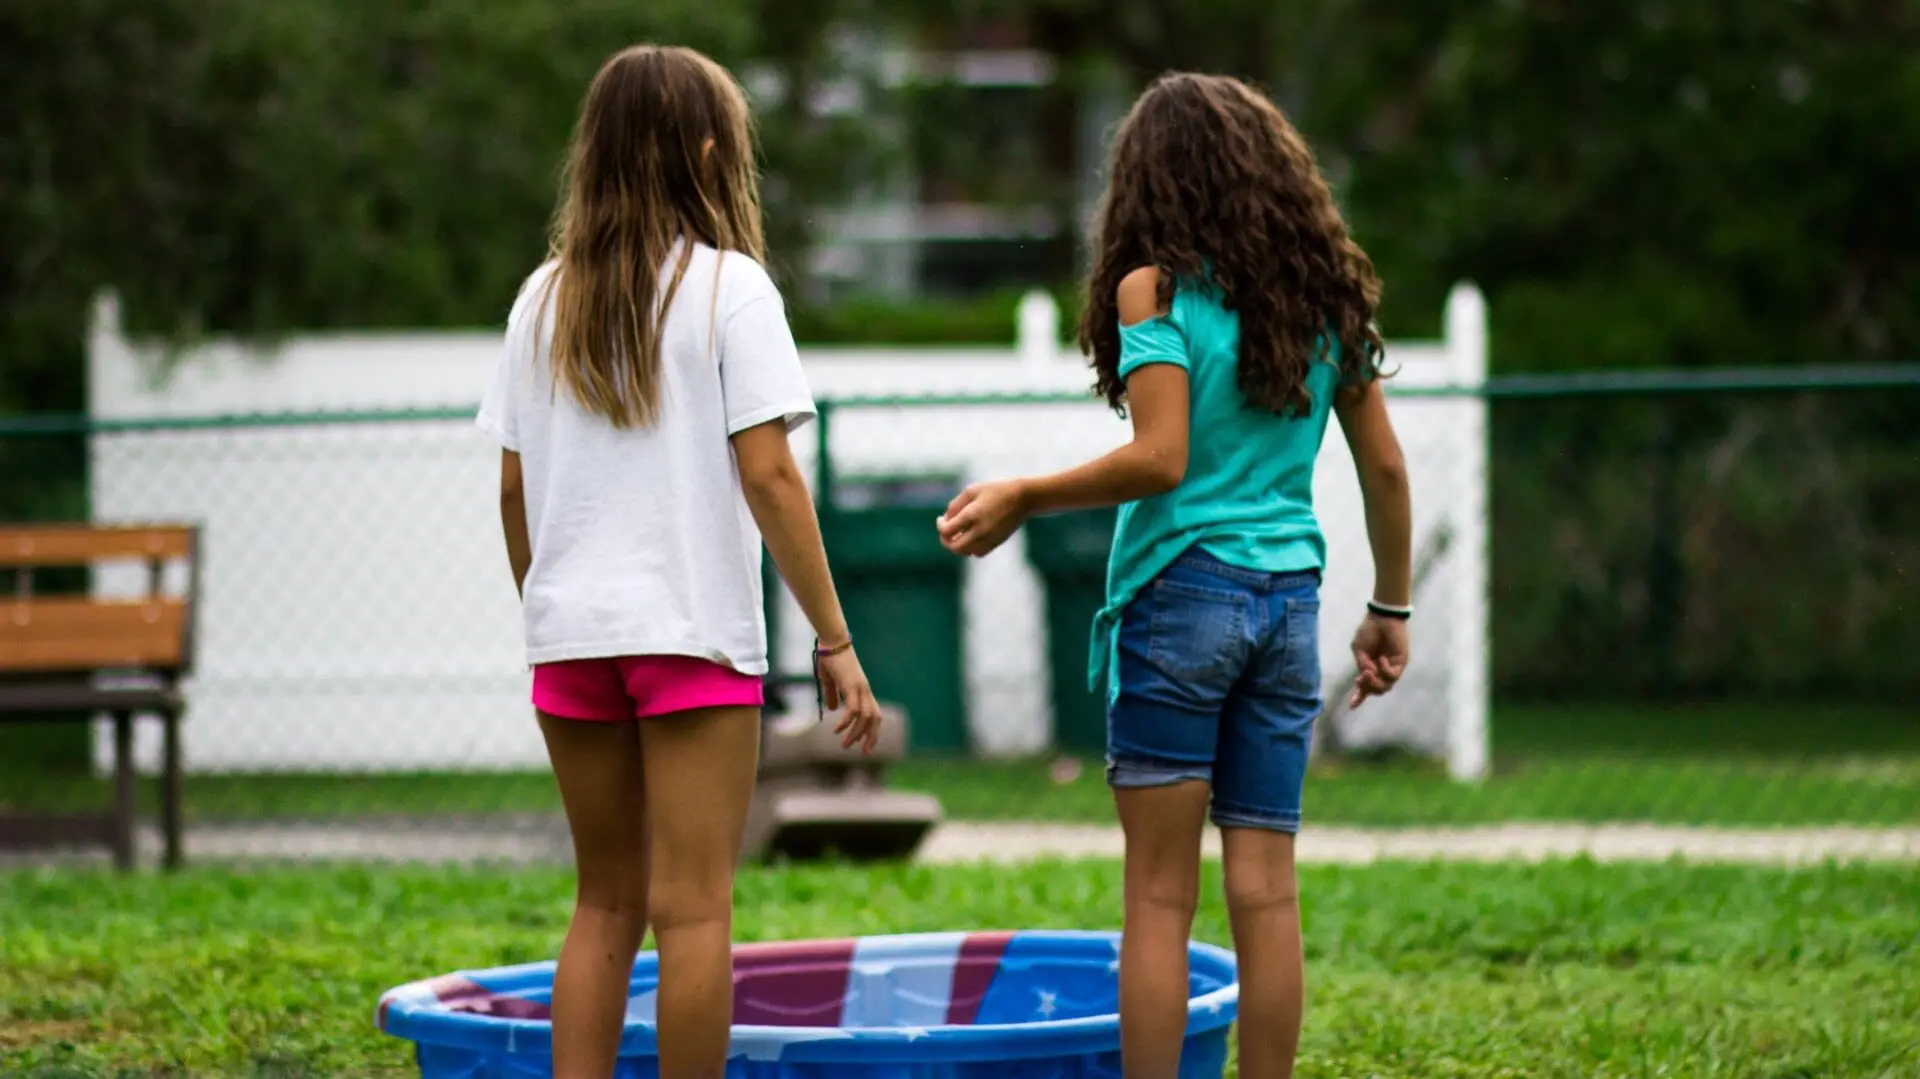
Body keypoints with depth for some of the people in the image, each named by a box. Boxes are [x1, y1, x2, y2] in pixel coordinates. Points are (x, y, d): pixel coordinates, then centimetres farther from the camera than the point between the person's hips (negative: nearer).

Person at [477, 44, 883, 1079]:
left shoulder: (543, 299, 9)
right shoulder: (728, 287, -5)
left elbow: (513, 488, 8)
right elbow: (769, 477, -11)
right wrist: (834, 640, -8)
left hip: (571, 633, 5)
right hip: (694, 630, -5)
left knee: (605, 901, 13)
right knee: (692, 908, -1)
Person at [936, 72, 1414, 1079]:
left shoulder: (1158, 290, -7)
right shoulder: (1326, 295, 10)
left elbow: (1160, 459, -17)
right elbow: (1385, 466, 12)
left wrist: (1022, 497, -7)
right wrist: (1390, 609, 21)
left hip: (1181, 590, -5)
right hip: (1288, 599, 5)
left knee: (1161, 891, -1)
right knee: (1265, 888, 6)